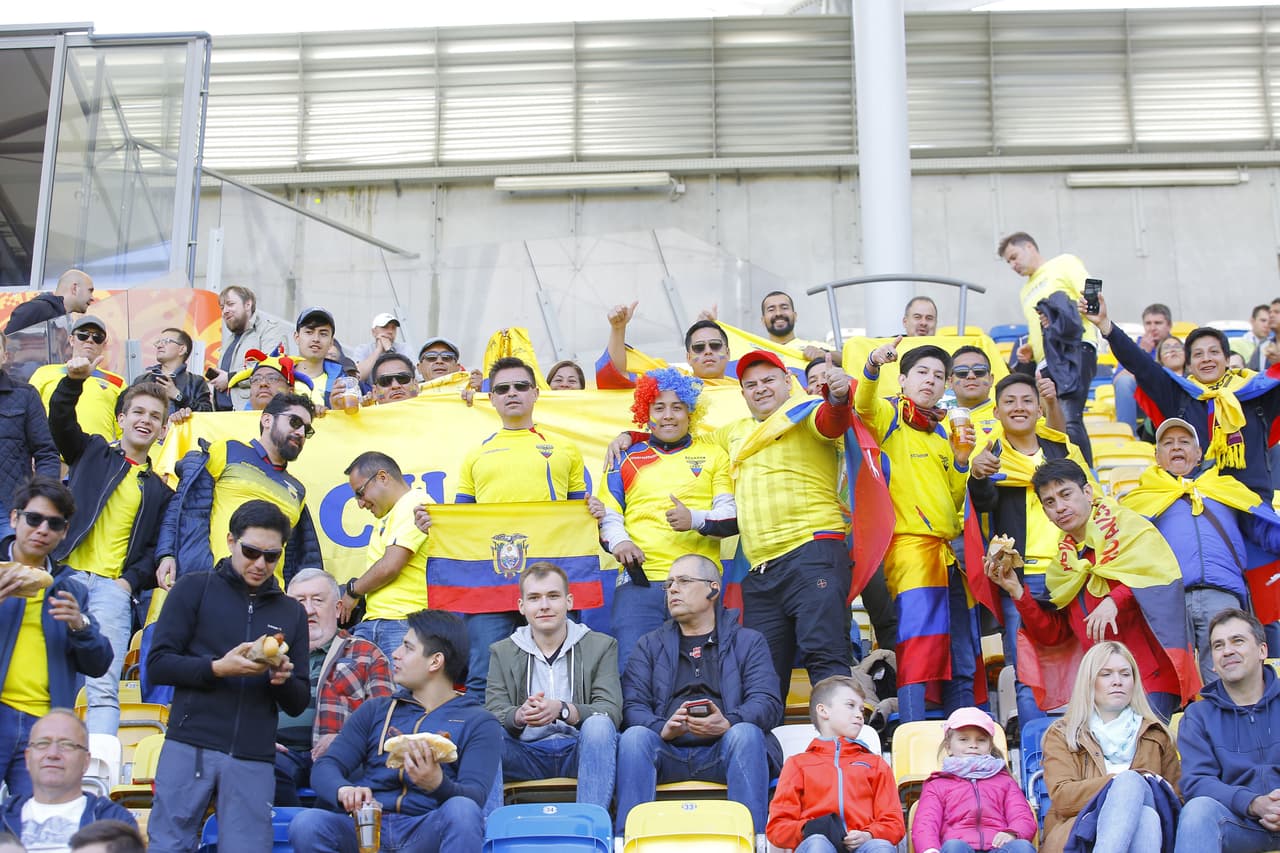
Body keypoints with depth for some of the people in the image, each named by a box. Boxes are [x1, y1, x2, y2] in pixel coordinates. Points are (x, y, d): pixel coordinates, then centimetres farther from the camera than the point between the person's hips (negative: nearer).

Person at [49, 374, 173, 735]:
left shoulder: (160, 488, 20)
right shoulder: (91, 452, 18)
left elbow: (157, 547, 15)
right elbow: (60, 419, 1)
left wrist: (131, 580, -2)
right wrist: (73, 381, -17)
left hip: (112, 587, 0)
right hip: (67, 576, 0)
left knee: (104, 688, -11)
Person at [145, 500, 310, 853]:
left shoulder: (292, 612, 16)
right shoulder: (194, 588, 7)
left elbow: (299, 704, 15)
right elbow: (157, 664, -1)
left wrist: (283, 679, -7)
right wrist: (218, 668, -15)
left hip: (254, 759, 3)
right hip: (189, 747, -2)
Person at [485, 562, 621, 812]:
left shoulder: (601, 646, 10)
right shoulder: (502, 652, 15)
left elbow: (612, 712, -4)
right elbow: (493, 714, 2)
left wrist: (563, 710, -23)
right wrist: (520, 716, -23)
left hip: (579, 750, -1)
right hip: (527, 752, 1)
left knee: (598, 724, -33)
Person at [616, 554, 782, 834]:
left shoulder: (748, 641, 19)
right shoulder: (649, 645, 24)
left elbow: (768, 703, 3)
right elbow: (632, 705, 7)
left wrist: (727, 723, -20)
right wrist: (662, 728, -17)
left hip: (723, 752, -1)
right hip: (666, 753, 1)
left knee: (746, 733, -33)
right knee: (634, 736, -30)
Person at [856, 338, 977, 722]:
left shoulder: (944, 434, 22)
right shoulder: (889, 415, 4)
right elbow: (864, 404, -21)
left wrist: (960, 459, 5)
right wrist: (872, 365, -41)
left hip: (949, 552, 7)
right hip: (909, 546, -7)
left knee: (962, 664, 9)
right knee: (917, 652, -19)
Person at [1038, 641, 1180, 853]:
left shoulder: (1156, 735, 26)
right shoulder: (1062, 734, 17)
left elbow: (1176, 798, 18)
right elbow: (1062, 797, 0)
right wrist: (1125, 783, -12)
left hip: (1140, 833, 2)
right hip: (1077, 833, -2)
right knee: (1131, 781, -32)